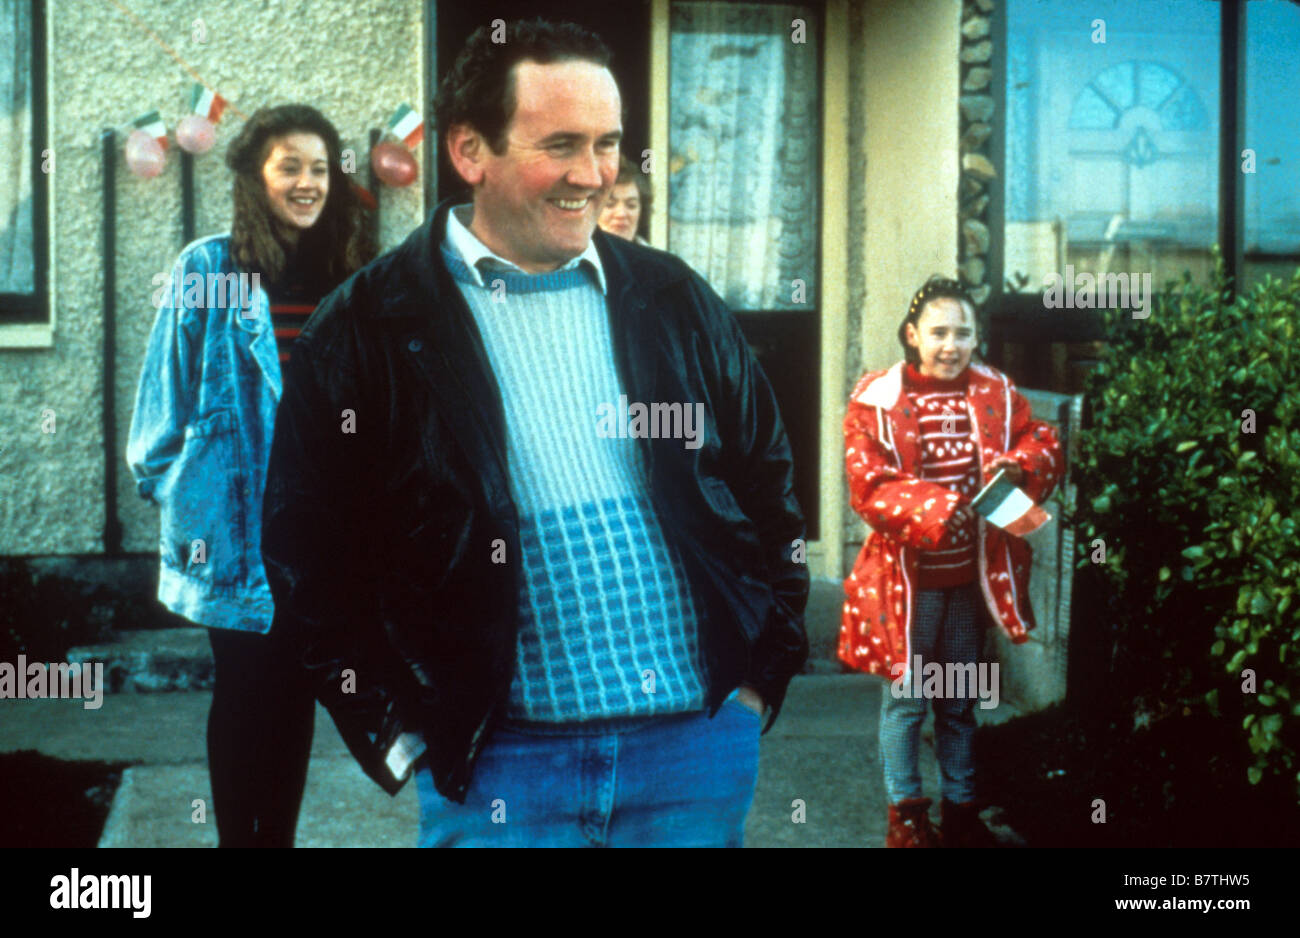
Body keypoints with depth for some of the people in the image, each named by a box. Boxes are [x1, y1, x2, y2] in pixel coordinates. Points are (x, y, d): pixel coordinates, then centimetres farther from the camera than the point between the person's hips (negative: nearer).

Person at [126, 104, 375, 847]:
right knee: (245, 691, 4)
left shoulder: (350, 276, 6)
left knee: (296, 688, 10)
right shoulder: (211, 269, -6)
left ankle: (280, 835, 21)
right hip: (236, 520, -3)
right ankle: (237, 837, 14)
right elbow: (170, 394, -2)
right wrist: (167, 478, -3)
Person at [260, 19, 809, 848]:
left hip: (700, 748, 3)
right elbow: (311, 552, -2)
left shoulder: (675, 303, 8)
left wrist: (762, 672, 8)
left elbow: (766, 490, 14)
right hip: (496, 761, -3)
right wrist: (403, 733, -5)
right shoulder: (368, 328, -3)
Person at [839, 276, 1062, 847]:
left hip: (973, 574, 4)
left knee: (960, 699, 15)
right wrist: (932, 509, -28)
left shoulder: (995, 393, 3)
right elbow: (867, 487, -14)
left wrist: (1020, 465, -16)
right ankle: (905, 815, 18)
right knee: (906, 696, 4)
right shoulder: (877, 400, -9)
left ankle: (961, 810, 28)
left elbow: (1045, 445, 7)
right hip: (908, 576, -4)